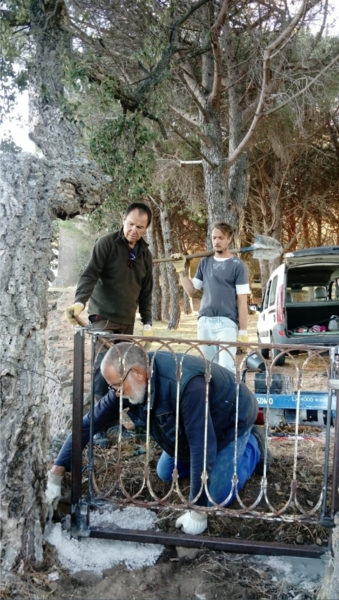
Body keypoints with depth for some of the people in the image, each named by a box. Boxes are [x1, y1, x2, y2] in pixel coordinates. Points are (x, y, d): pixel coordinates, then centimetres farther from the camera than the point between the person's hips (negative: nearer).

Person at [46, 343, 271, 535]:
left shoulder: (185, 384, -46)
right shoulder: (128, 384, -22)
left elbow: (202, 446, -43)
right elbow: (90, 423, -16)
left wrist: (198, 512, -37)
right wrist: (56, 474, -19)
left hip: (231, 420, -7)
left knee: (217, 496, -10)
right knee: (165, 474, 13)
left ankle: (252, 446, 14)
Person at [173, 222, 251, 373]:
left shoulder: (237, 266, -1)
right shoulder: (205, 262, 13)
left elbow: (242, 301, -3)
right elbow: (192, 291, 16)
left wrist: (243, 330, -7)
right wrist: (181, 271, 8)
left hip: (227, 323, -5)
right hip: (204, 322, 5)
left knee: (226, 368, -13)